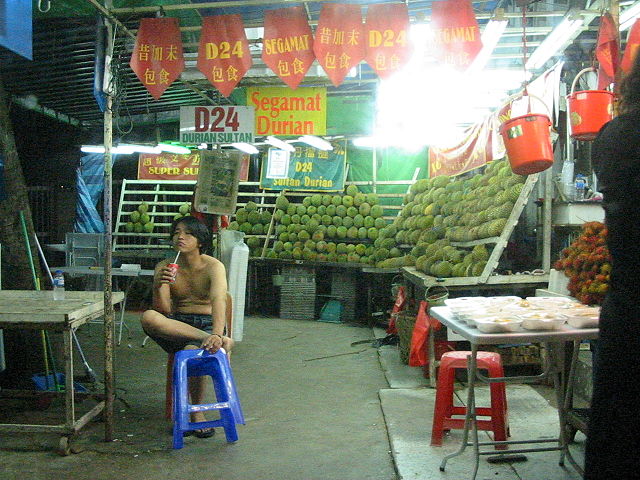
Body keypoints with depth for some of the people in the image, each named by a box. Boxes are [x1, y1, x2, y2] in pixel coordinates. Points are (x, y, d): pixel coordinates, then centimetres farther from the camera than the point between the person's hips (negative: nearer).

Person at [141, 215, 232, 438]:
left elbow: (218, 299, -26)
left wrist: (216, 334, -44)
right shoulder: (163, 268, 2)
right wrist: (160, 287, -27)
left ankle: (197, 413, -13)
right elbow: (163, 310, -7)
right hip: (176, 325, 3)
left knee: (191, 350, -37)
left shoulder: (213, 266, -8)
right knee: (148, 318, -30)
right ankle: (220, 342, -34)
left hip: (207, 324, -3)